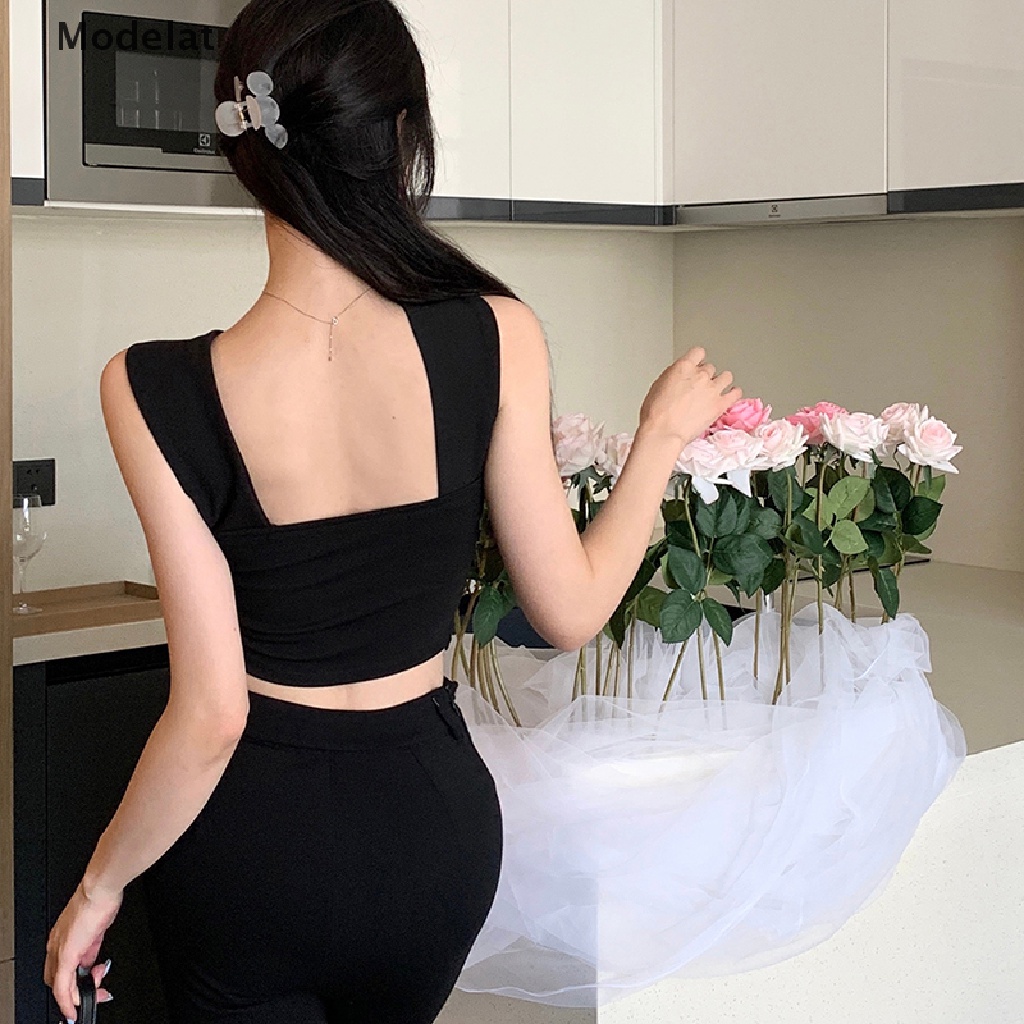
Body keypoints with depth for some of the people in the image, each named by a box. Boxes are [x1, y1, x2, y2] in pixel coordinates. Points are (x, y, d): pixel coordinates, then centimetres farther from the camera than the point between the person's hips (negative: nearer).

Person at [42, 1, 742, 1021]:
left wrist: (100, 885, -1)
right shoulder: (495, 338, -16)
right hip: (433, 814, 3)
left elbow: (210, 713, -18)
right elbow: (569, 610, -6)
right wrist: (664, 432, 9)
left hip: (251, 834, -2)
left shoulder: (156, 390, -20)